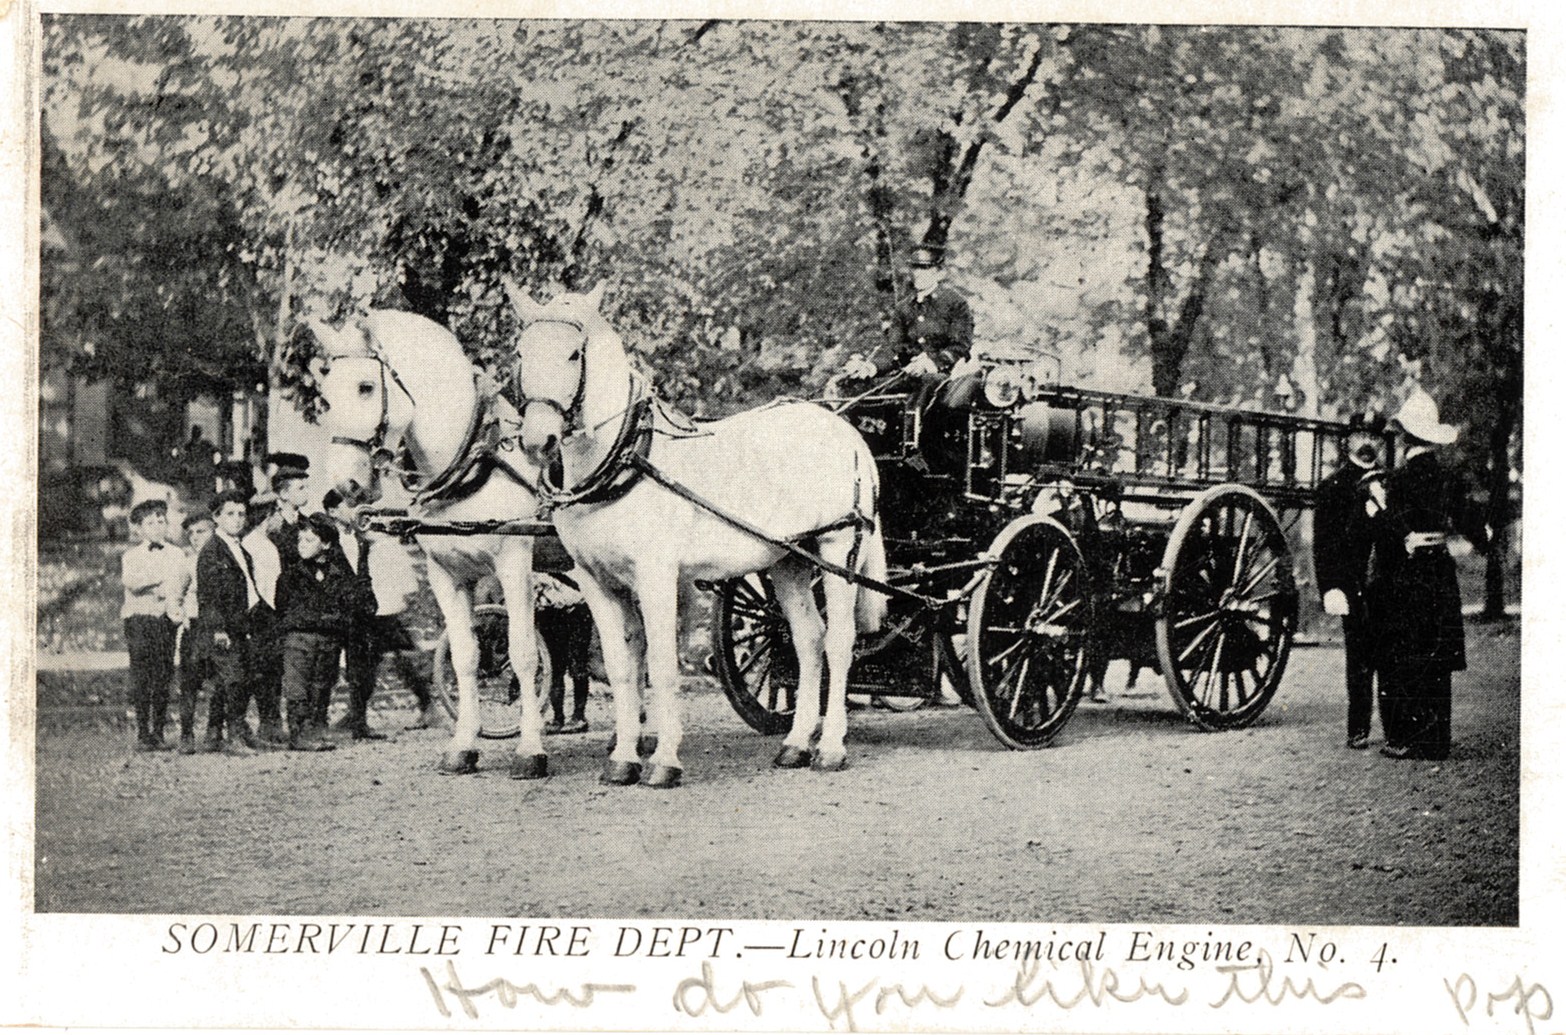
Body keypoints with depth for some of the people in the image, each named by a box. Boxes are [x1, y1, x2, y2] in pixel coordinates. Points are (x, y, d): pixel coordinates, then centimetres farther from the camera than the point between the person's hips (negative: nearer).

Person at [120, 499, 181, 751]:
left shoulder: (175, 554, 12)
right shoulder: (132, 556, 6)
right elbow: (130, 582, -12)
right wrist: (159, 578, -21)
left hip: (166, 616, 2)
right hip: (140, 616, -2)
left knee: (164, 678, 0)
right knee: (141, 677, -4)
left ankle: (158, 733, 8)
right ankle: (143, 733, 1)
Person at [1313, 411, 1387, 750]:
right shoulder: (1333, 486, 4)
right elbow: (1323, 542, -2)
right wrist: (1330, 588, -10)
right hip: (1354, 588, -2)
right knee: (1359, 663, -1)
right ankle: (1359, 730, 5)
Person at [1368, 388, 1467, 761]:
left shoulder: (1402, 477, -15)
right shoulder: (1446, 477, 6)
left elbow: (1393, 534, -17)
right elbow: (1450, 523, 10)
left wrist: (1378, 503, -2)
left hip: (1404, 577, -6)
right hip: (1440, 574, 6)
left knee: (1401, 663, 1)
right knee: (1436, 665, 11)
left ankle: (1407, 738, 1)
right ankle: (1436, 738, 15)